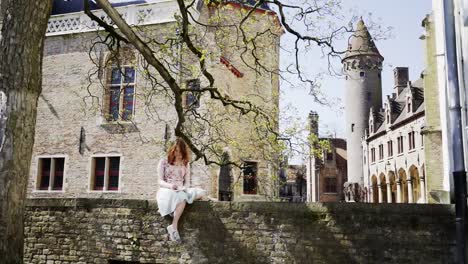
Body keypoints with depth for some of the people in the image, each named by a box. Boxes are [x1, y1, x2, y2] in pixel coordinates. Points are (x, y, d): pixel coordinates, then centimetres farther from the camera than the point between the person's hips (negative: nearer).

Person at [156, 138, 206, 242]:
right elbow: (160, 181, -3)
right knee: (182, 198, -39)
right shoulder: (164, 161, 4)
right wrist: (170, 186, -25)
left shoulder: (186, 164, 15)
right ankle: (174, 227, -35)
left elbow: (187, 182, 10)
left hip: (181, 191, 5)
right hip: (166, 190, -5)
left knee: (202, 193, -24)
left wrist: (183, 188, -15)